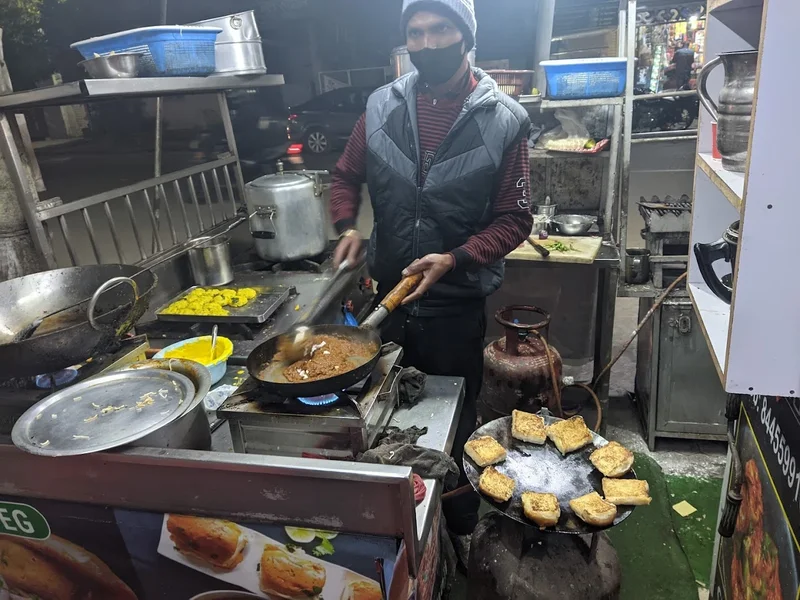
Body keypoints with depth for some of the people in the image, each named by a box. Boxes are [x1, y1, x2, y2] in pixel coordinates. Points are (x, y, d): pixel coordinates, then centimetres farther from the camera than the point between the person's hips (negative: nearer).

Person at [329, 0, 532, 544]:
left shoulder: (503, 119, -9)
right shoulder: (383, 106, 0)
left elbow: (514, 219, -7)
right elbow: (346, 177, 12)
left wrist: (454, 259, -21)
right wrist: (347, 227, -7)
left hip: (457, 302, -3)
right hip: (387, 294, 3)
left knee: (456, 420, 15)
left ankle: (461, 527, 42)